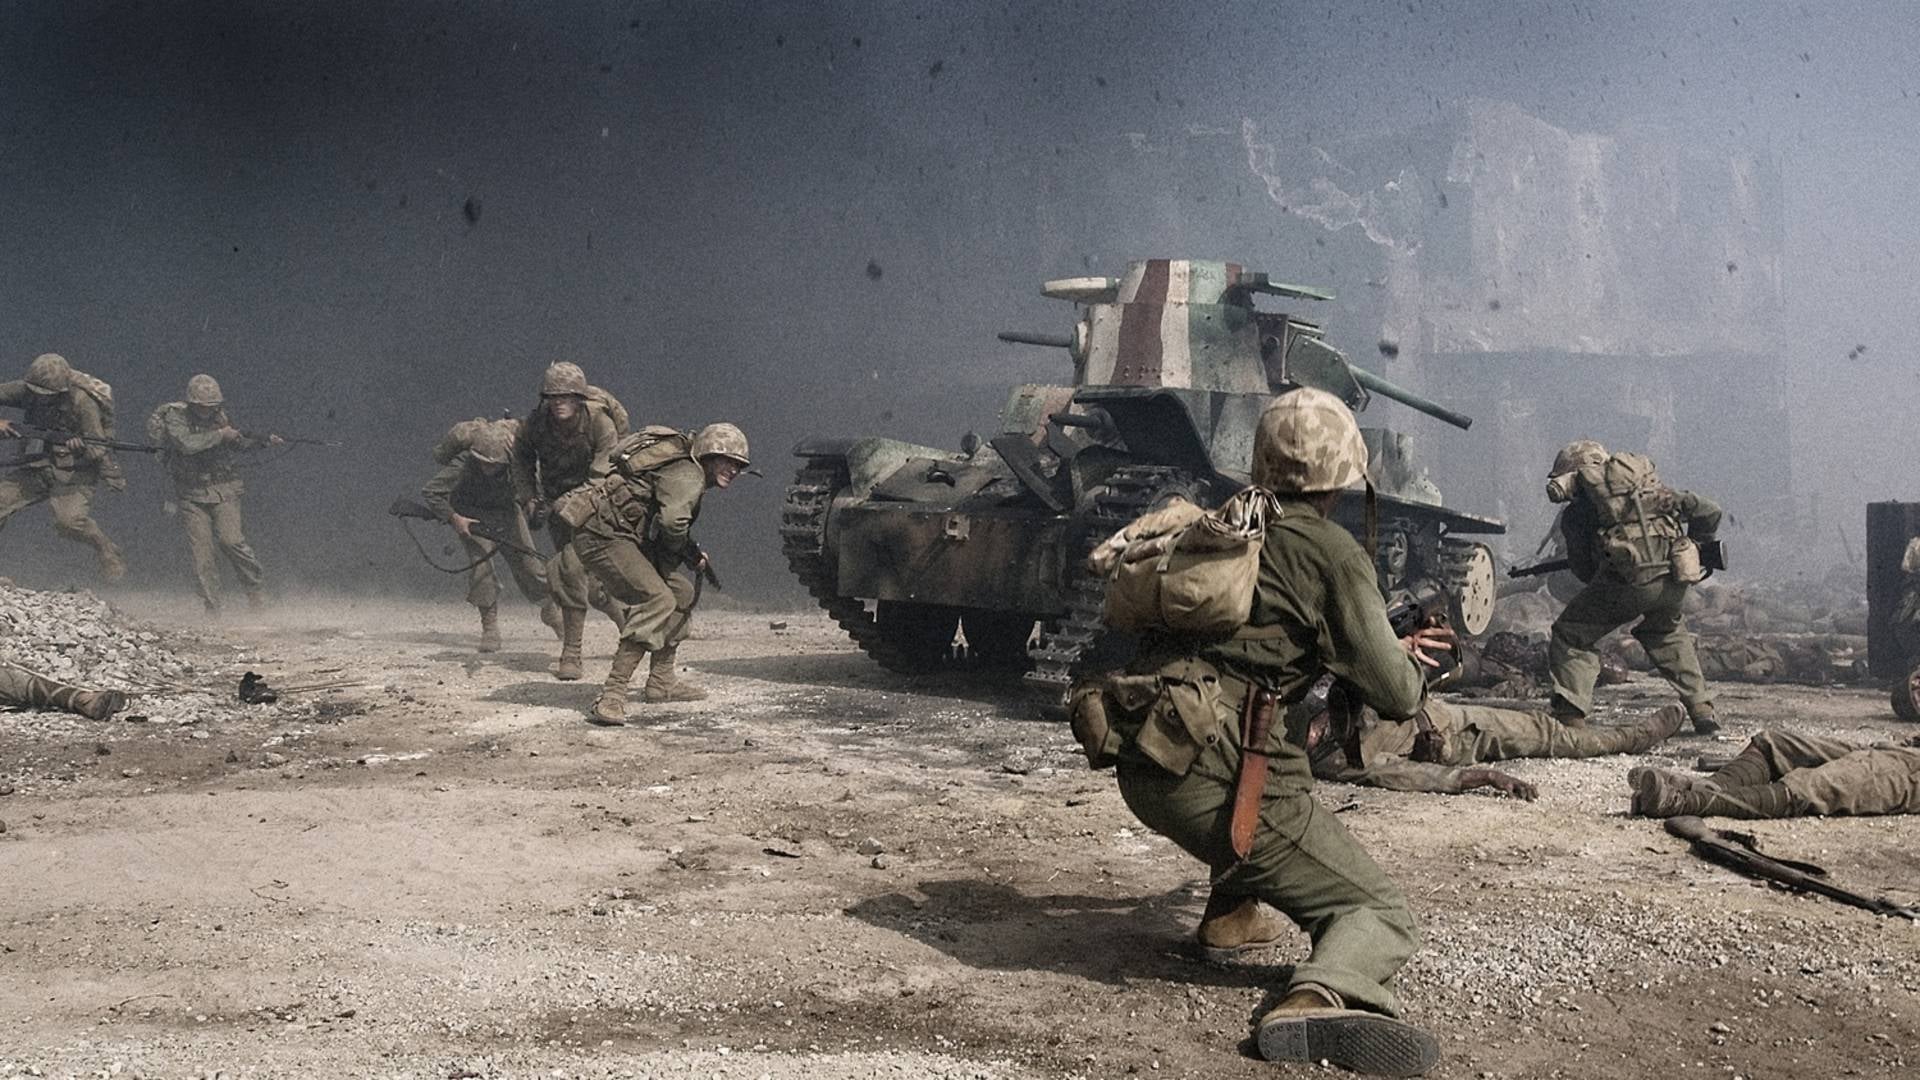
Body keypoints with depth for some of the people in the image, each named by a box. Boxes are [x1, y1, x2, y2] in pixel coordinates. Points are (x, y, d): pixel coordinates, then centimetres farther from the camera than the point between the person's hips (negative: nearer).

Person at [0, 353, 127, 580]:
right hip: (35, 467, 5)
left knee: (69, 521, -27)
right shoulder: (26, 390, -9)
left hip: (73, 470, -5)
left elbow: (98, 451, -18)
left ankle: (108, 553, -2)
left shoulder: (82, 401, -22)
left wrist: (81, 447, -41)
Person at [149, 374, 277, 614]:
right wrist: (220, 435, -20)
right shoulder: (175, 418, -7)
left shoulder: (219, 416, 5)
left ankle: (257, 588, 1)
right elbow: (187, 444, -25)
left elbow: (241, 442, 20)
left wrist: (266, 440, 6)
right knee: (201, 549, -5)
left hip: (223, 490, 1)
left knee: (230, 539, -16)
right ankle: (212, 608, 2)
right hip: (191, 495, -1)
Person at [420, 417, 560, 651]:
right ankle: (489, 627, -12)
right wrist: (453, 518, -32)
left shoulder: (517, 458, -26)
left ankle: (552, 610, 26)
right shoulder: (463, 464, -34)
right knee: (480, 561, -21)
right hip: (470, 514, -3)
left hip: (505, 510, 3)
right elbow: (428, 493, -28)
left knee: (527, 561, 2)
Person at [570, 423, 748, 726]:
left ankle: (661, 681, 25)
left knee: (681, 592, 17)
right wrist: (690, 553, -10)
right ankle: (612, 696, -30)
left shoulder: (685, 470, 18)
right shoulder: (688, 474, -15)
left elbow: (666, 522, 21)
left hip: (626, 536, 11)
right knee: (658, 600, -24)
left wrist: (692, 554, 5)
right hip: (603, 535, -11)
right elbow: (673, 521, -30)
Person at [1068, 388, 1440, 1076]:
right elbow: (1393, 695, 0)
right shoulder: (1332, 552, -1)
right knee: (1380, 915, 2)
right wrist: (1411, 666, 24)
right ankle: (1322, 999, -30)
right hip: (1218, 775, -7)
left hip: (1138, 769, 7)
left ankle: (1232, 909, 30)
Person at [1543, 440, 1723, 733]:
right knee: (1668, 632, 33)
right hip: (1674, 581, 5)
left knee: (1571, 635, 12)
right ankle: (1702, 711, 26)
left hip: (1627, 582, -5)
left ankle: (1570, 717, -2)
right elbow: (1708, 512, 24)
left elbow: (1585, 570, 14)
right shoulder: (1651, 486, 25)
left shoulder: (1576, 511, 13)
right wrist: (1692, 547, 39)